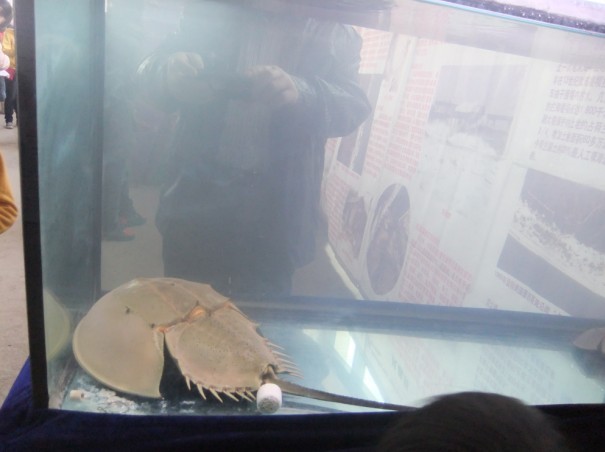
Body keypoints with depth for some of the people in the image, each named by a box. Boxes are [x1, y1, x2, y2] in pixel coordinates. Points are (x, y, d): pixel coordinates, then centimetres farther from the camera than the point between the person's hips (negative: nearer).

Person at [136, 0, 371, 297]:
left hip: (274, 213, -1)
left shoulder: (336, 36, 5)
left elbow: (353, 107, -8)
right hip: (197, 197, 2)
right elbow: (149, 69, 4)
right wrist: (169, 74, -22)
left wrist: (300, 92, -30)